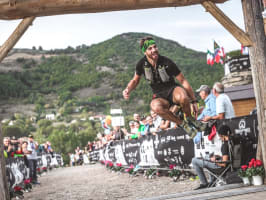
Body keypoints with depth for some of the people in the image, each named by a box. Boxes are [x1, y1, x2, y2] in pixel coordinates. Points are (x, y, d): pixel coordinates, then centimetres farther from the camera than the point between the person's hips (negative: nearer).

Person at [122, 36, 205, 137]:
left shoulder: (166, 62, -16)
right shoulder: (142, 64, -9)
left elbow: (183, 81, -11)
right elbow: (135, 80, 9)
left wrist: (194, 101, -10)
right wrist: (128, 90, -14)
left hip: (172, 90, -2)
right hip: (159, 96, 2)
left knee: (182, 97, -41)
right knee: (156, 107, -38)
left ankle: (190, 119, -8)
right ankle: (183, 124, -16)